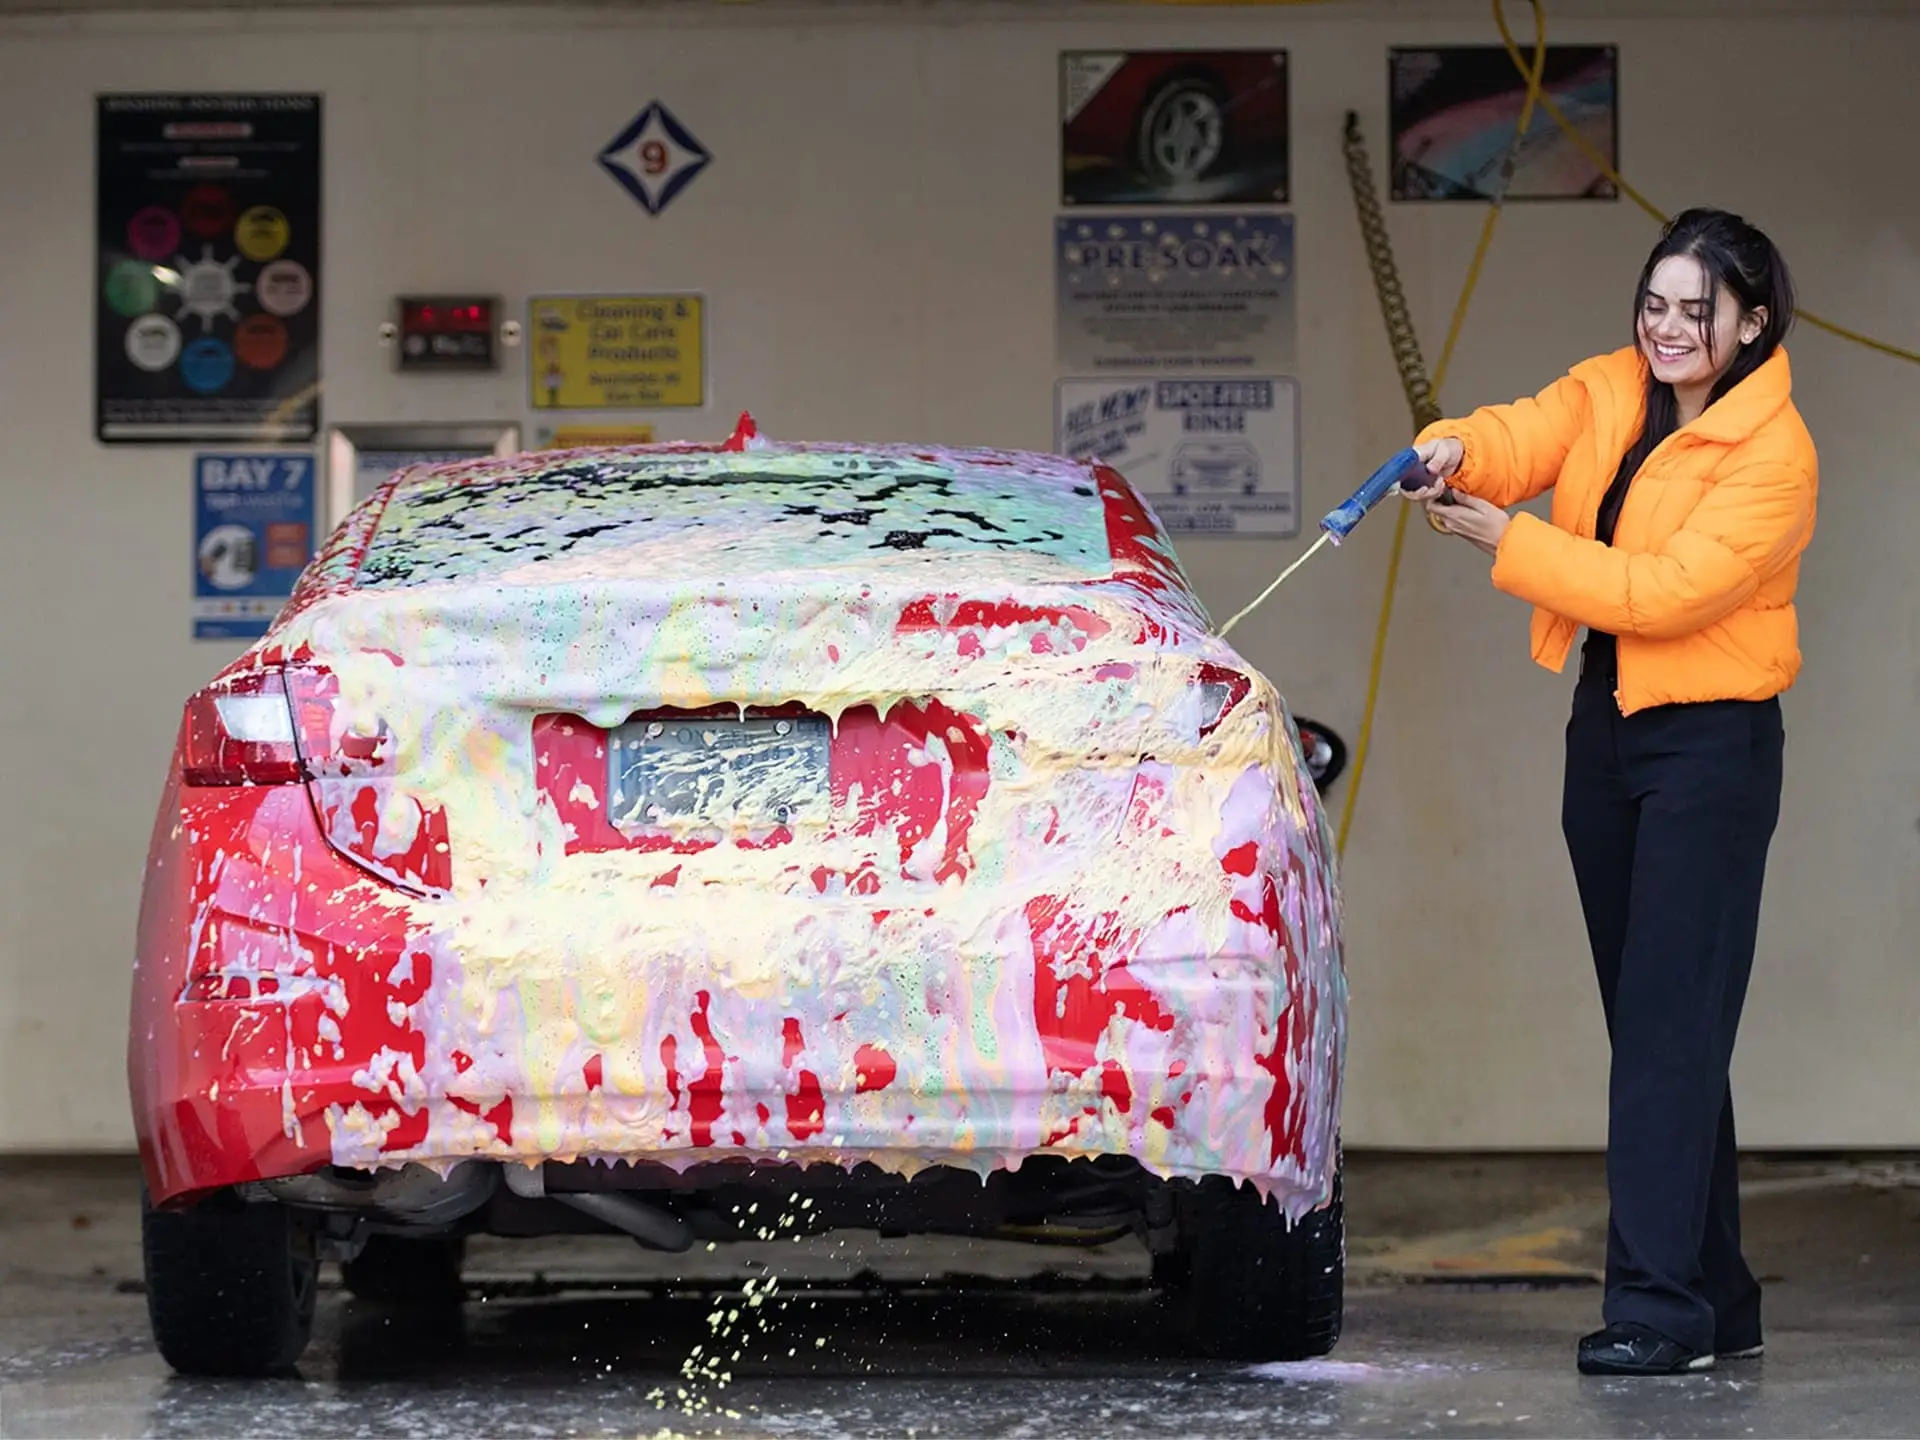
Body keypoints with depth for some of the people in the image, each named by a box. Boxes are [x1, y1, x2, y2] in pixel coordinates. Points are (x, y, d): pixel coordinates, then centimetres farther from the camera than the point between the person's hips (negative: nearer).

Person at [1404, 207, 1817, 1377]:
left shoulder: (1774, 453, -14)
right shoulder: (1606, 394, 7)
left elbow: (1666, 590, -22)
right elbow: (1527, 436, -11)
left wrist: (1508, 541, -21)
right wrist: (1455, 452, -34)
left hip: (1713, 745, -7)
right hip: (1607, 724, 8)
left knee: (1671, 1022, -13)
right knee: (1647, 1021, 10)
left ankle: (1660, 1302, -13)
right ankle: (1717, 1300, 17)